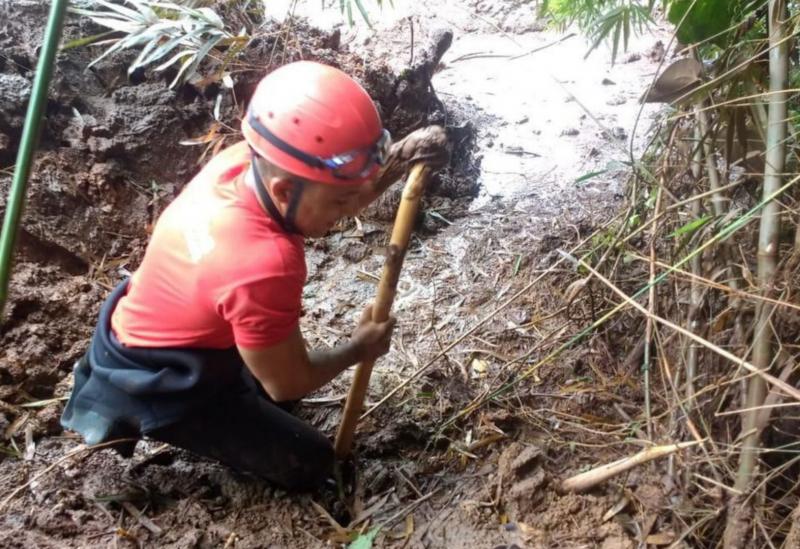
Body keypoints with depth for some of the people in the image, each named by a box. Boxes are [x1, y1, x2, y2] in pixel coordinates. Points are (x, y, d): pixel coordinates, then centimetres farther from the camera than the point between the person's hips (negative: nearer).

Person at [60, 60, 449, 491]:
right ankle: (134, 416, 4)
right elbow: (287, 385, -22)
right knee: (309, 464, 2)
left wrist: (398, 161, -17)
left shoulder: (244, 161, -18)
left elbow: (341, 200, 1)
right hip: (157, 385, -8)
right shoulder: (264, 265, -40)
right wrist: (359, 349, -6)